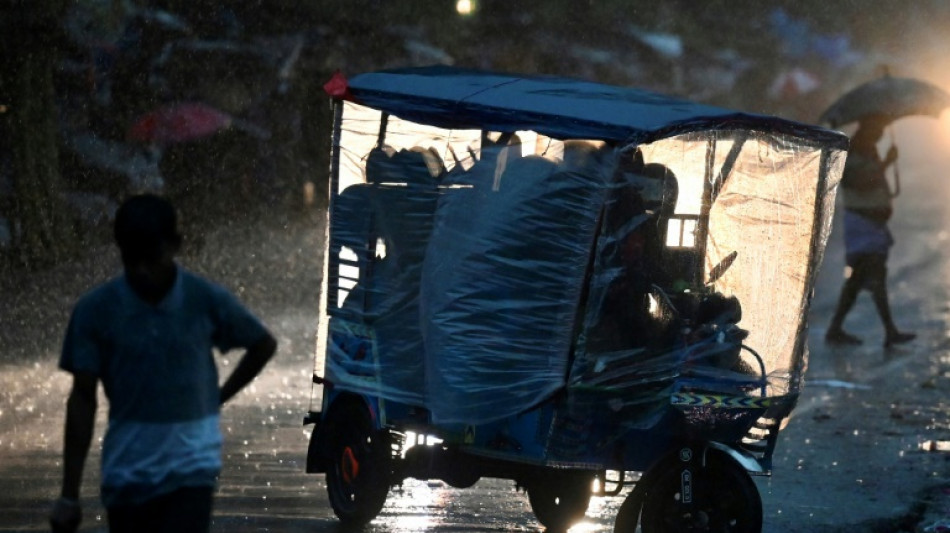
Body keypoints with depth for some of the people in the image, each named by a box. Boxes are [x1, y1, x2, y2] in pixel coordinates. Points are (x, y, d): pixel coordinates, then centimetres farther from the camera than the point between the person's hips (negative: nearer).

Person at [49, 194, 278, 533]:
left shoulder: (208, 301, -8)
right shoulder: (95, 310, -7)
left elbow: (263, 345, 11)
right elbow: (83, 399, -4)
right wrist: (69, 495, -7)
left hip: (190, 469, -2)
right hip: (126, 474, 2)